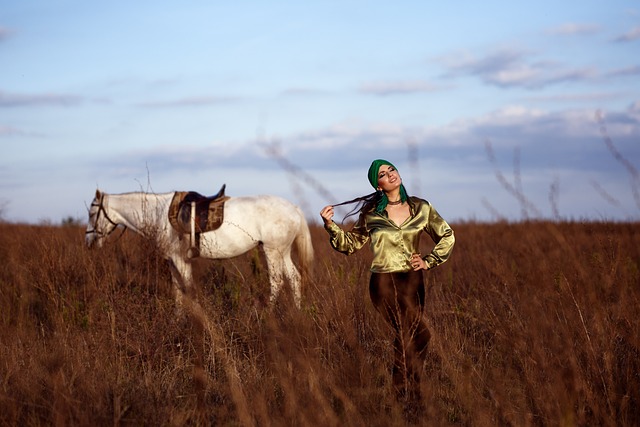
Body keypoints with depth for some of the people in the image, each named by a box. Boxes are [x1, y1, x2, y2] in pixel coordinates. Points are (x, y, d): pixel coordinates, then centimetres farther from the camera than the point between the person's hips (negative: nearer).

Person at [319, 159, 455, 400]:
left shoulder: (420, 208, 5)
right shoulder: (371, 212, 2)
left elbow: (447, 237, 14)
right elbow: (351, 244, 9)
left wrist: (429, 261, 5)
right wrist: (330, 225, -5)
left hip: (412, 281, 2)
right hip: (383, 283, -2)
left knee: (406, 337, 5)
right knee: (419, 335, -9)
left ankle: (403, 391, 20)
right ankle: (411, 393, 5)